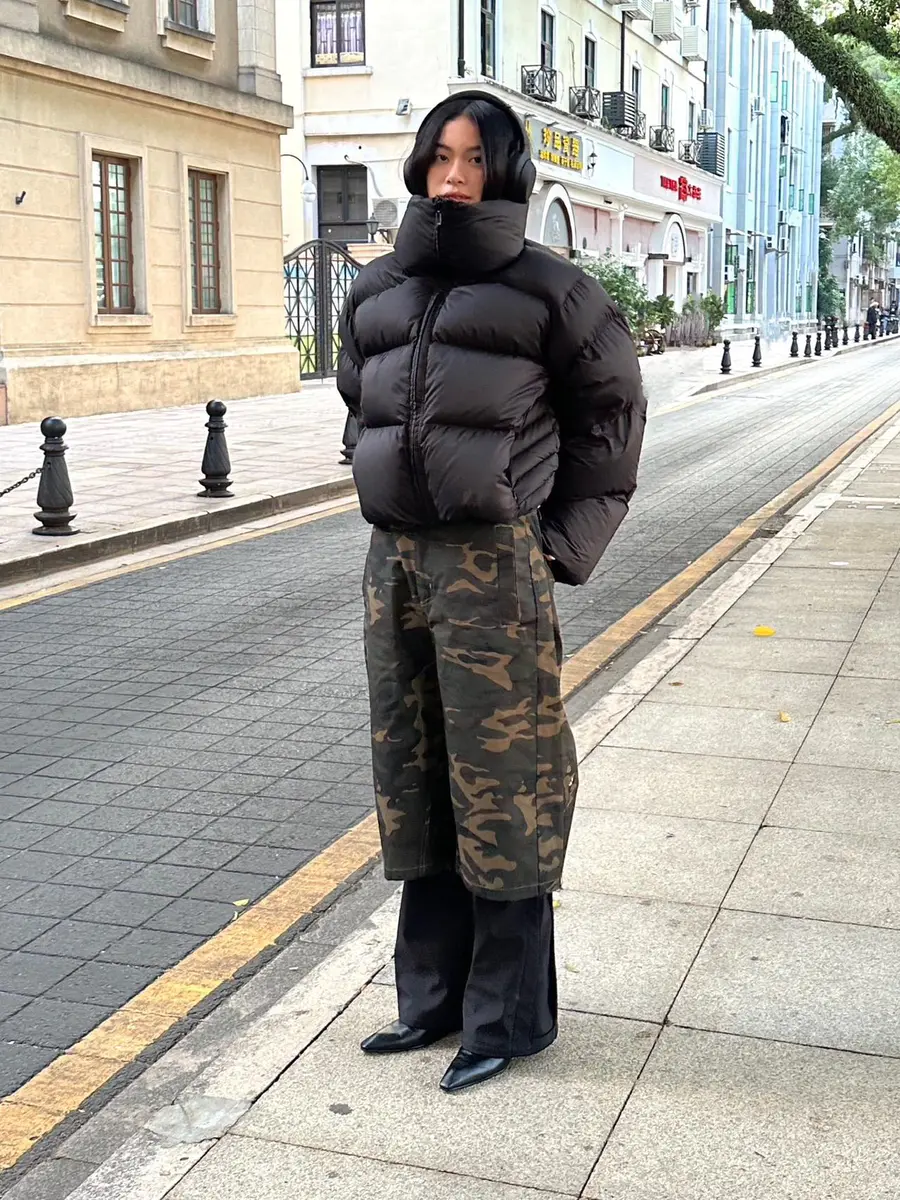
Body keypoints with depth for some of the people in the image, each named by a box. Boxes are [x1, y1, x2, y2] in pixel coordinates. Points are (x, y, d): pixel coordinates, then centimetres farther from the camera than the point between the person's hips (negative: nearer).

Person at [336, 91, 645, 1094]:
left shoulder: (547, 289, -2)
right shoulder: (376, 292, 11)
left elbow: (610, 412, 3)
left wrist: (563, 543, 0)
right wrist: (403, 495, 15)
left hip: (493, 567, -5)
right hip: (393, 562, 6)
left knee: (499, 787, 0)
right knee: (412, 783, 11)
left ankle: (509, 1017, 14)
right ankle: (433, 997, 26)